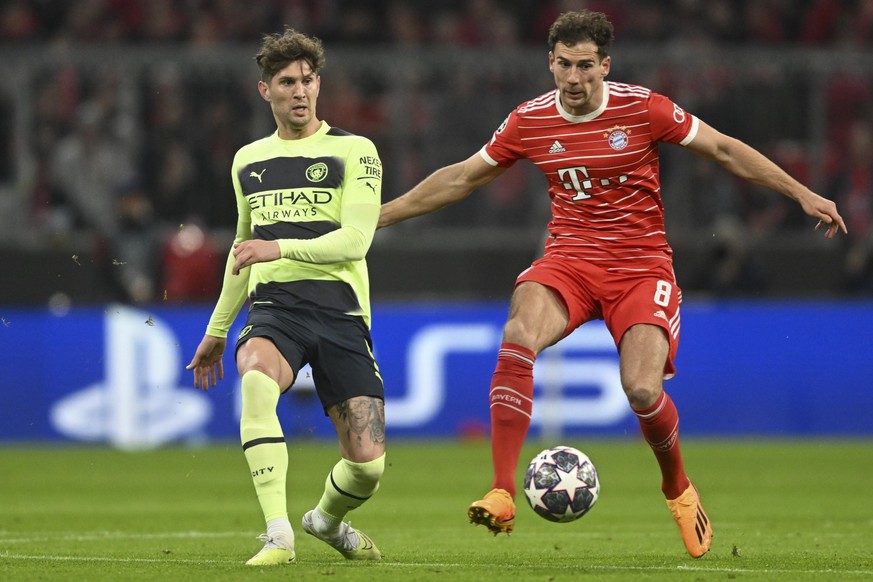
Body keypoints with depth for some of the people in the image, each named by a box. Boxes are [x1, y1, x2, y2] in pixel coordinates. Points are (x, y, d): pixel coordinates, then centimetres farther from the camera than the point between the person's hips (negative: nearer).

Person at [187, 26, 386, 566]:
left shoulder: (354, 151, 4)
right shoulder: (248, 161, 19)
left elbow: (355, 239, -8)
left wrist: (283, 247, -22)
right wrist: (216, 330, 35)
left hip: (339, 309, -2)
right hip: (273, 307, 2)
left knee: (368, 464, -9)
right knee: (257, 380, -36)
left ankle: (328, 520, 29)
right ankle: (279, 537, -37)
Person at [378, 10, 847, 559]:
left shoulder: (642, 109, -7)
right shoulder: (529, 121, 1)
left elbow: (725, 149, 1)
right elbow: (461, 178, 14)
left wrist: (803, 194, -2)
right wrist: (378, 215, 15)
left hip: (641, 265, -2)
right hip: (569, 261, 2)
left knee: (642, 389, -21)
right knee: (518, 338, -30)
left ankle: (678, 489, 13)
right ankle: (501, 496, -31)